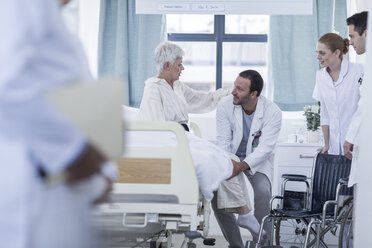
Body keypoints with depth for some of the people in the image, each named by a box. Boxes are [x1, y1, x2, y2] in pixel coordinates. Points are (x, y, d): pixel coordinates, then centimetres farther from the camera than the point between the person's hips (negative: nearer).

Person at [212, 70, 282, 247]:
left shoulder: (272, 112, -20)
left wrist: (242, 166, -43)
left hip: (258, 161, -2)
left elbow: (265, 148, -26)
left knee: (262, 191, -31)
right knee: (215, 189, -21)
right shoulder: (225, 105, -13)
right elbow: (223, 141, -13)